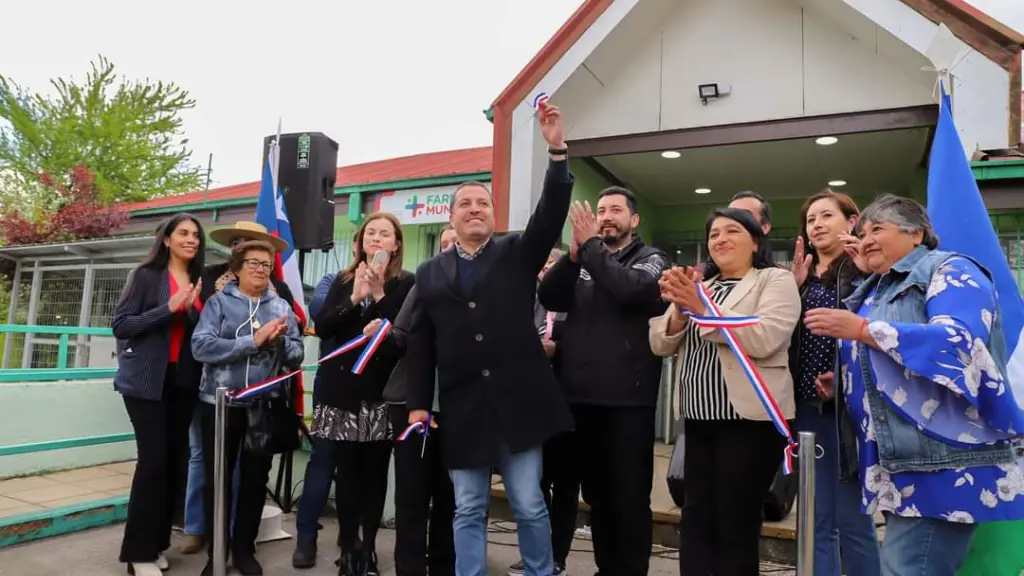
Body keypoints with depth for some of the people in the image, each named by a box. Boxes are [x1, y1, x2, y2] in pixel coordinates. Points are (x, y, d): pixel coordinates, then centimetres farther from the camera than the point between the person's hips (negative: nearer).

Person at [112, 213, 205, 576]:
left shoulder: (200, 282, 10)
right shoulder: (146, 275, -3)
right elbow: (121, 325, -10)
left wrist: (193, 309, -7)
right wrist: (169, 308, -18)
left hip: (184, 381, 5)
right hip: (147, 381, -5)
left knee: (174, 460, 8)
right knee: (154, 459, -9)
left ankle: (157, 543, 22)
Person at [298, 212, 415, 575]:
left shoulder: (406, 283, 0)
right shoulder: (343, 281, 11)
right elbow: (321, 327, 1)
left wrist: (378, 294, -16)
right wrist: (354, 298, -12)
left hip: (381, 390, -2)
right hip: (342, 388, 3)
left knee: (374, 472, 4)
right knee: (346, 470, 6)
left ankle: (368, 546, 16)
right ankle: (349, 546, 18)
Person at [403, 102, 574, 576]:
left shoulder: (518, 254, 6)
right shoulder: (430, 273, 9)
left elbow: (551, 214, -11)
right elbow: (420, 344, 7)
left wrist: (557, 150, -22)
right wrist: (418, 405, 2)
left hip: (518, 401, -1)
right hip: (462, 409, 2)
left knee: (529, 507, 7)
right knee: (468, 511, 11)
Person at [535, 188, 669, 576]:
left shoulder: (651, 259, 3)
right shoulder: (581, 264, 15)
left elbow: (630, 289, -19)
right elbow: (548, 298, -1)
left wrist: (590, 245, -12)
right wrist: (574, 253, -12)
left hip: (627, 397, -4)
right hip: (582, 394, 5)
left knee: (630, 496, 3)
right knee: (596, 494, 15)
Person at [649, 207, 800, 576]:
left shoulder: (776, 281, 0)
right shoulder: (698, 286, 16)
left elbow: (763, 339, -18)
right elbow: (660, 345, 8)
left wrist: (702, 307, -20)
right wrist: (680, 309, -11)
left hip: (750, 418, -5)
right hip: (699, 418, 5)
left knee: (735, 523, 3)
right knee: (694, 517, 8)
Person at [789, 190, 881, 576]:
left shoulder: (865, 271, -2)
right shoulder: (801, 277, 14)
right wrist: (793, 288, 0)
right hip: (808, 407, 5)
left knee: (852, 520, 2)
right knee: (816, 522, 11)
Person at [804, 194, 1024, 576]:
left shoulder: (950, 273, -4)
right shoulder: (873, 292, 19)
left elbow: (960, 344, -23)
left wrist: (861, 330, -23)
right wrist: (842, 383, 8)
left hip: (944, 464, -8)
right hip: (898, 463, 8)